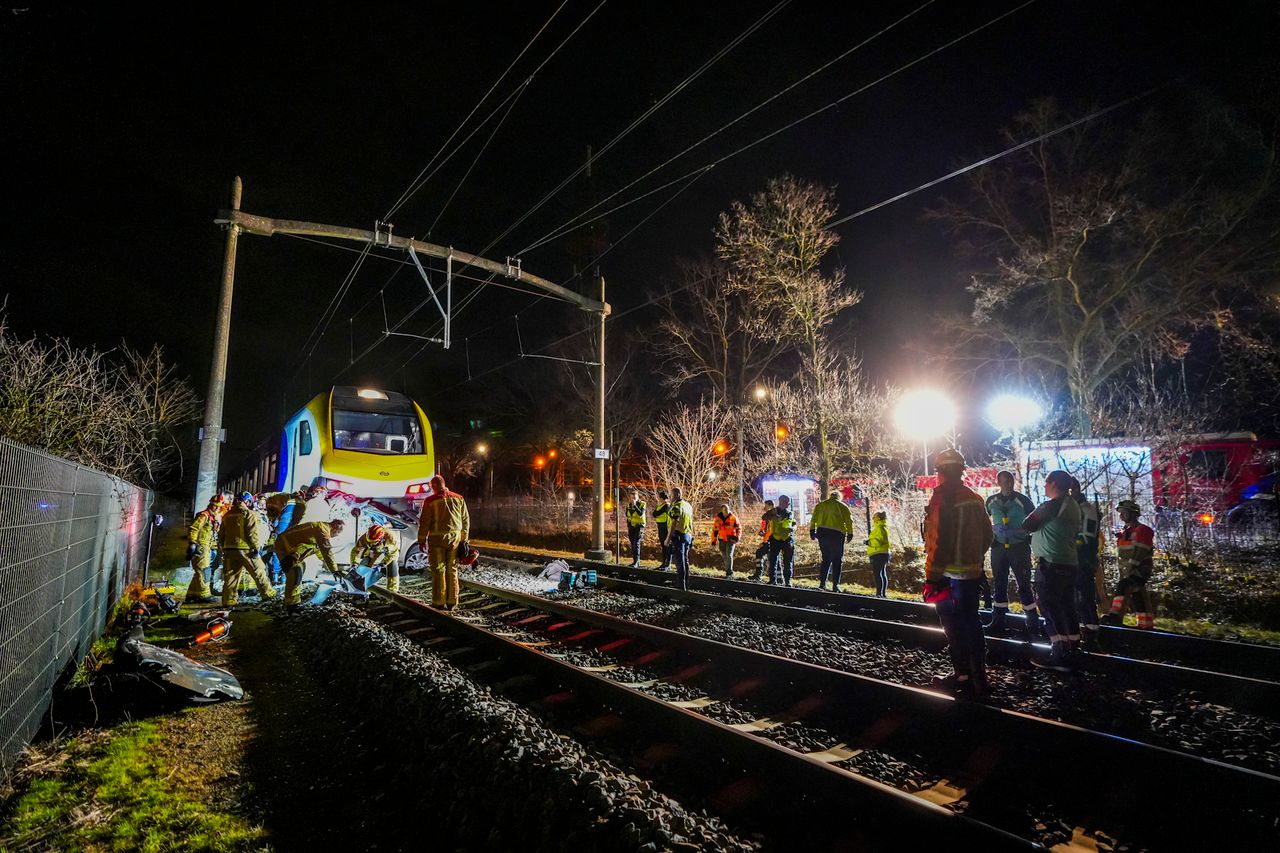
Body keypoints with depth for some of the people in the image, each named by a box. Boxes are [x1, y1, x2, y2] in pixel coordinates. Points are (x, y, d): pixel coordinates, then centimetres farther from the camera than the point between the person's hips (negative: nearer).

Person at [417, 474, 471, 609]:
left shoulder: (430, 501, -7)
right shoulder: (458, 499, 5)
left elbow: (424, 522, -6)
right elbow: (466, 520, 8)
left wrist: (421, 540, 5)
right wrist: (464, 539, 16)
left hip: (437, 539, -3)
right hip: (455, 539, 3)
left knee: (438, 570, 4)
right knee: (452, 570, 10)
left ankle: (439, 602, 6)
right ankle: (452, 602, 13)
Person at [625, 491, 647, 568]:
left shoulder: (642, 504, -7)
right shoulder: (629, 505, 11)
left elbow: (640, 514, -24)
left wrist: (635, 505, -27)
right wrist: (628, 529, 16)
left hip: (639, 526, -6)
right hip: (631, 527, 6)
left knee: (636, 544, -16)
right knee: (633, 545, 7)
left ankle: (636, 562, -17)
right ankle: (636, 561, 15)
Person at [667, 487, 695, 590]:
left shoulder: (677, 506, -14)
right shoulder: (688, 505, 13)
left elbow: (674, 524, -20)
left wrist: (669, 538, -19)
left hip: (679, 535, -8)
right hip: (688, 535, 8)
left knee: (679, 560, -5)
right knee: (685, 559, 15)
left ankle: (681, 585, -5)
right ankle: (686, 584, 20)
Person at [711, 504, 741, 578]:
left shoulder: (733, 518, -6)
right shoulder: (718, 519, 0)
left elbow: (738, 528, 1)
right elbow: (714, 530, 9)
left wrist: (737, 537, -10)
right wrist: (714, 541, 8)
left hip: (731, 540, -3)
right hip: (722, 540, 3)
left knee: (729, 555, -14)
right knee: (724, 557, 9)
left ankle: (729, 573, -11)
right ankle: (729, 573, 22)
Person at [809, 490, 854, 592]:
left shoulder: (820, 505, 13)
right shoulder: (843, 506, 8)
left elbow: (814, 518, 7)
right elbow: (849, 521, 1)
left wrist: (812, 530, 8)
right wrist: (850, 533, 4)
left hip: (822, 533, 3)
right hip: (837, 534, -3)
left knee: (826, 559, 13)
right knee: (837, 560, 4)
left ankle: (822, 583, 5)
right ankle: (835, 584, -3)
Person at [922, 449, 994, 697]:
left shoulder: (942, 498, -17)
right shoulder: (974, 499, 8)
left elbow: (938, 541, -21)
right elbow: (987, 536, 15)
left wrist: (932, 577, -18)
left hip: (949, 574, -7)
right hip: (972, 573, 7)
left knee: (953, 623, 4)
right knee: (970, 621, 16)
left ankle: (962, 675, 11)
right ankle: (978, 675, 26)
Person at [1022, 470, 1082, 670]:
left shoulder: (1053, 505, -14)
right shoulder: (1073, 506, 15)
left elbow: (1027, 525, -11)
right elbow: (1074, 533, 22)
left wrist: (1035, 518, 10)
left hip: (1051, 565, -9)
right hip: (1069, 564, 9)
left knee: (1051, 609, -6)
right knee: (1067, 609, 13)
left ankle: (1059, 655, -7)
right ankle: (1072, 651, 18)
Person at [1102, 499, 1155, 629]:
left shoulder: (1142, 530, -8)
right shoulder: (1124, 533, 19)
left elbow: (1138, 553, -18)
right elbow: (1122, 555, 23)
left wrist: (1129, 569, -22)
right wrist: (1122, 572, 17)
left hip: (1141, 569, -9)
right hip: (1128, 571, 9)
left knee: (1122, 586, -27)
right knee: (1137, 599, 10)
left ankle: (1115, 616, -35)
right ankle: (1147, 625, 17)